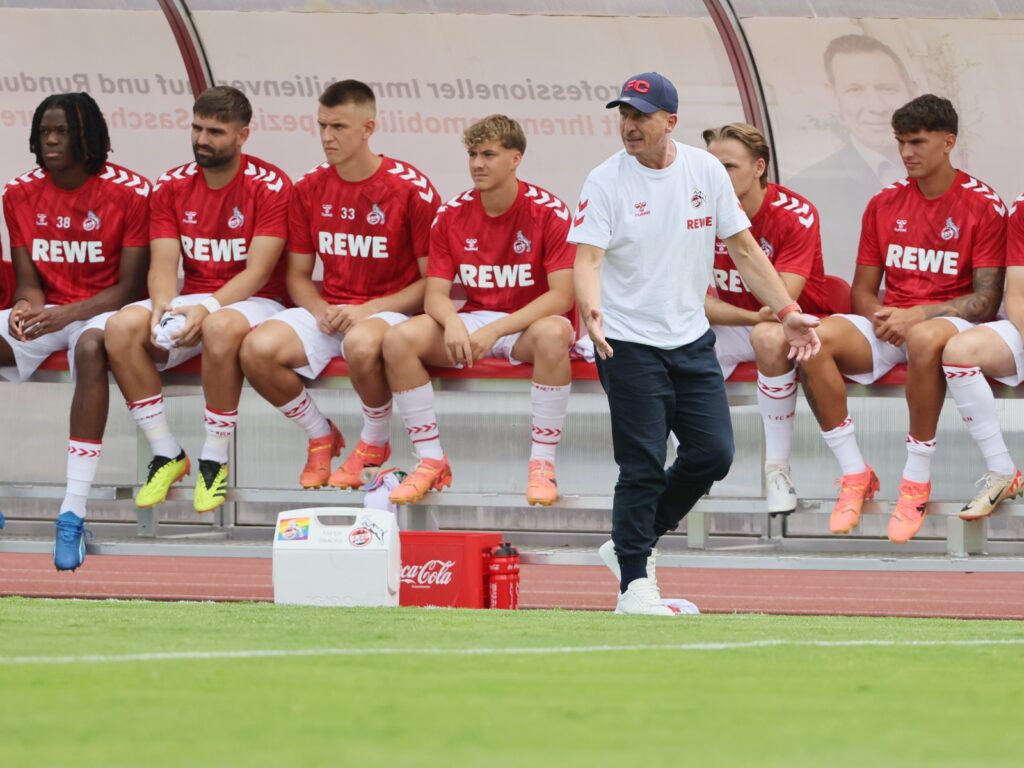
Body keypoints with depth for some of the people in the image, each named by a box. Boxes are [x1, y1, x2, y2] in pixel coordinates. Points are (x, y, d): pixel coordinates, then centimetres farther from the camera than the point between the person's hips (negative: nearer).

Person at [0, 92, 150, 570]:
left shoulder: (127, 193, -8)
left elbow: (130, 286, -9)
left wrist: (70, 314, -23)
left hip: (101, 311, -5)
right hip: (47, 311, 5)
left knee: (90, 347, -39)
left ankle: (74, 512, -44)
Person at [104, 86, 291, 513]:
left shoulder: (270, 186, -9)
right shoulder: (172, 187, 5)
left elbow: (258, 271, -15)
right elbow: (164, 264, -2)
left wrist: (207, 308, -30)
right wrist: (164, 309, -24)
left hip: (252, 302, -5)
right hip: (191, 302, 5)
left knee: (221, 328, -41)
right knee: (122, 327, -25)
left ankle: (215, 462, -25)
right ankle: (166, 455, -14)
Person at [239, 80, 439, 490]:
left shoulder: (411, 189, -9)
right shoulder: (310, 189, 6)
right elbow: (298, 275, 12)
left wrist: (367, 311, -17)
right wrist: (321, 312, -11)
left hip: (391, 313, -5)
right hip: (328, 312, 5)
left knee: (362, 344, -41)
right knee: (257, 349, -25)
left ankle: (374, 444, -9)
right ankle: (321, 437, 2)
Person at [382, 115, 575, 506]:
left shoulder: (548, 212, -12)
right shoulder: (451, 214, 0)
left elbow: (561, 296, -18)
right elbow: (435, 294, -1)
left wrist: (495, 330, -27)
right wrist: (452, 323, -26)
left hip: (527, 326, -4)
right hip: (473, 321, 4)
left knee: (554, 334, -40)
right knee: (399, 339, -22)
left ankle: (542, 464, -28)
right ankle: (431, 462, -13)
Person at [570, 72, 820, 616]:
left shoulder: (706, 171, 3)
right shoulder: (606, 182, -9)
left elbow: (744, 249, 8)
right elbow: (587, 259, -18)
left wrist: (788, 313, 1)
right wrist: (591, 309, -39)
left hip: (691, 341, 5)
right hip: (629, 345, -5)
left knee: (713, 453, 0)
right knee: (643, 467, -8)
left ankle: (629, 543, 19)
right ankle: (634, 581, 2)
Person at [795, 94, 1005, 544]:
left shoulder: (983, 206, -3)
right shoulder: (885, 204, 11)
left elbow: (986, 300, -8)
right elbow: (862, 290, 14)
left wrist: (917, 315, -20)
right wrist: (880, 317, -10)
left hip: (949, 322, -5)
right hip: (888, 327, 5)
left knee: (925, 339, -42)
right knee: (816, 339, -25)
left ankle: (916, 484, -31)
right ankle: (855, 474, -18)